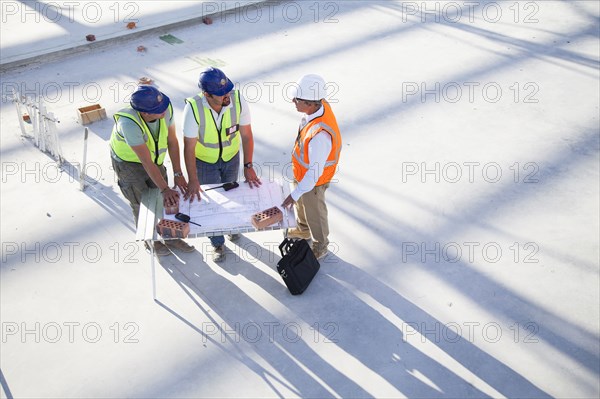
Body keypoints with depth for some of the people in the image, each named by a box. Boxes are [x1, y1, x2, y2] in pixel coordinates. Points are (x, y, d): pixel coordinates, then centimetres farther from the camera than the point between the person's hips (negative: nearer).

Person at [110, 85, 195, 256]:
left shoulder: (166, 108, -27)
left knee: (166, 200, 12)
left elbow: (172, 141, -15)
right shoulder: (129, 123, -40)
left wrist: (178, 174, -15)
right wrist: (165, 189, -32)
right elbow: (146, 162, -35)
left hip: (155, 157, 5)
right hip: (128, 163, -4)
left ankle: (170, 237, 34)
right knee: (142, 205, 9)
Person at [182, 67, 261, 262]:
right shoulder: (193, 108, -33)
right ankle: (217, 244, 32)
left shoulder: (238, 100, -28)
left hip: (231, 157, 2)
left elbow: (246, 135, -17)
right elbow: (189, 147, -28)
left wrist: (248, 165, -21)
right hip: (205, 161, -2)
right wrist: (193, 180, -30)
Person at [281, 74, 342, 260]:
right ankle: (303, 230, 61)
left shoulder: (319, 135, -44)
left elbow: (315, 172, -34)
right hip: (302, 172, 8)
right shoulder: (321, 105, -18)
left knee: (314, 214, 19)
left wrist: (295, 194, -25)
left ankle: (320, 247, 46)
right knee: (301, 203, 32)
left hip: (313, 181, -8)